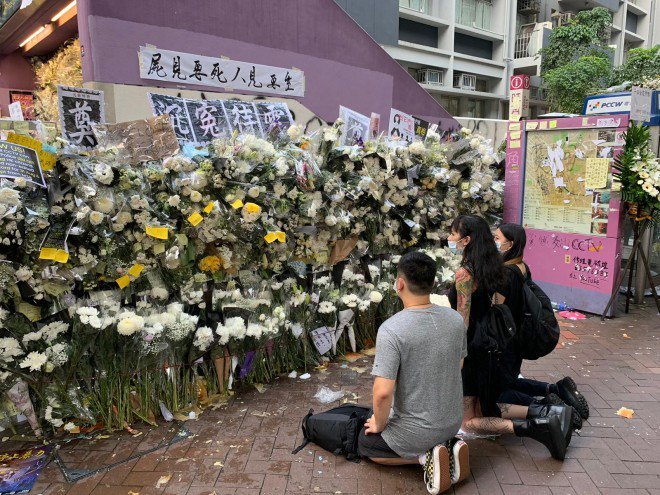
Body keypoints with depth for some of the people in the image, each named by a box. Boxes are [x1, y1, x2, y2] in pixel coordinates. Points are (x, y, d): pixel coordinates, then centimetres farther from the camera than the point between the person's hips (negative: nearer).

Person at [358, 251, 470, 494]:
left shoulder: (391, 329, -28)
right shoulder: (455, 319, -8)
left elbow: (383, 392, -30)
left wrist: (379, 424, -8)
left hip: (416, 430, -6)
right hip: (453, 421, 6)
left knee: (365, 443, 22)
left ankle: (423, 457, 0)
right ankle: (447, 447, 8)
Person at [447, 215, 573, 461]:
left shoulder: (465, 273, -20)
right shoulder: (496, 268, 5)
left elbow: (463, 322, -20)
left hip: (472, 351, -8)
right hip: (496, 350, 8)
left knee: (469, 421, 6)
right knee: (483, 408, 22)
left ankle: (537, 426, -9)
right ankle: (547, 412, 8)